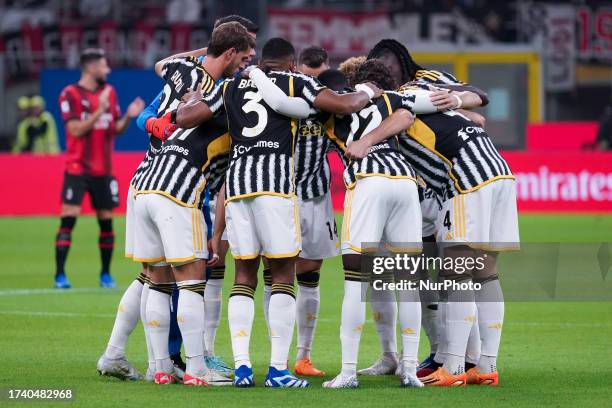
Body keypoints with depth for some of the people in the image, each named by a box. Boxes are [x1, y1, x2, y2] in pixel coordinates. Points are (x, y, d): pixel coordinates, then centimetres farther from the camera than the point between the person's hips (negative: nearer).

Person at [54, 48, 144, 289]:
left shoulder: (109, 92, 11)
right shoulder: (71, 94, -7)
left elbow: (116, 129, 14)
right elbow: (76, 130, -15)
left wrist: (128, 117, -4)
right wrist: (99, 111, -20)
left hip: (103, 170, 5)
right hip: (77, 168, -5)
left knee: (106, 220, 6)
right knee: (69, 216, -12)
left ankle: (106, 274, 16)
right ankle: (60, 275, -10)